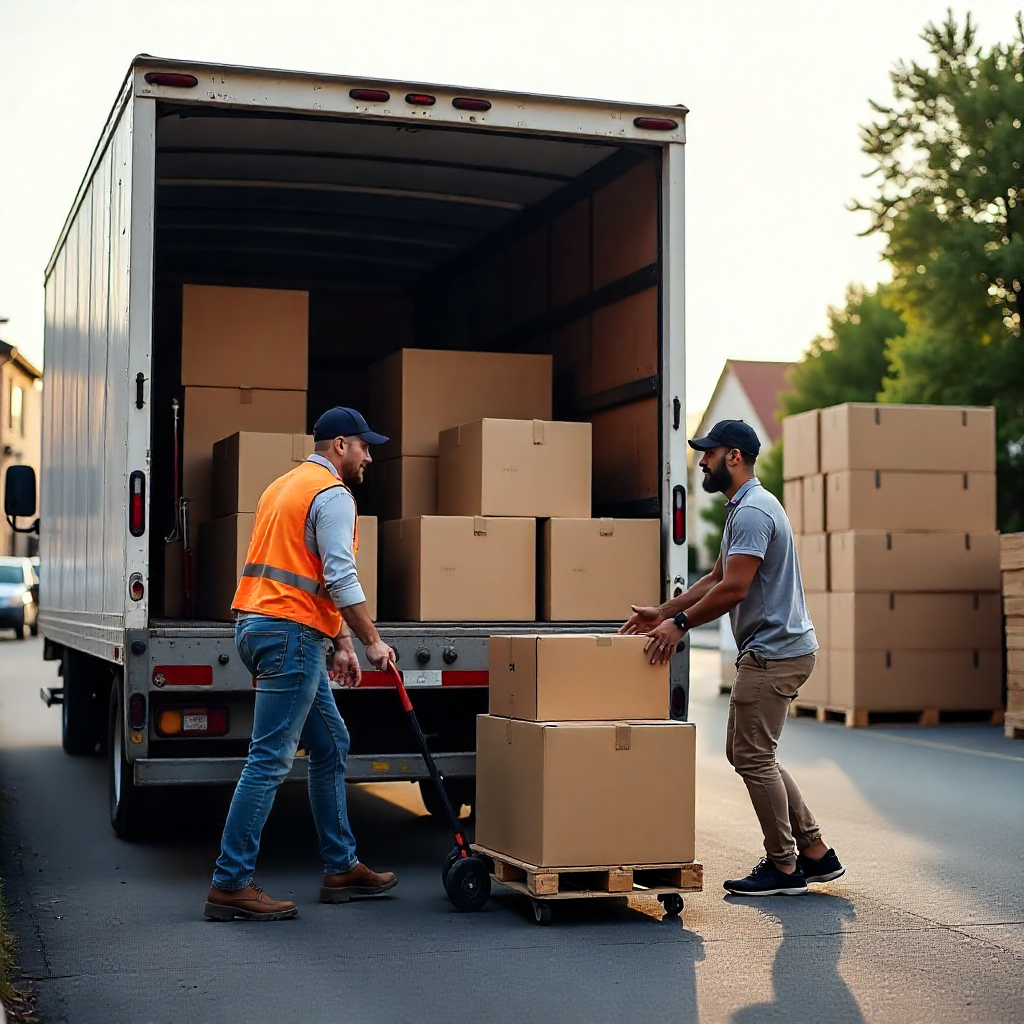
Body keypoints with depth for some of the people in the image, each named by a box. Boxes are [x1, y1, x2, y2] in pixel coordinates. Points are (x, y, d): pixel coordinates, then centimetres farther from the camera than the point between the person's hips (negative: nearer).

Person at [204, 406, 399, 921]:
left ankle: (341, 868, 21)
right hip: (290, 633, -11)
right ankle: (230, 884, -8)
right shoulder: (332, 494, -8)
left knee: (331, 744, 16)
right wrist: (371, 641, -9)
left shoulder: (285, 487, 24)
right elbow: (341, 579, -17)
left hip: (258, 624, 11)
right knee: (269, 760, -10)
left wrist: (341, 641, 24)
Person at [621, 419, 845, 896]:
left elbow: (734, 589, -25)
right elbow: (717, 580, 23)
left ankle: (784, 866, 4)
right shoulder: (742, 509, 18)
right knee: (745, 752, 15)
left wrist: (680, 623, -18)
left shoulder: (753, 511, -17)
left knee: (753, 757, -6)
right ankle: (816, 853, 17)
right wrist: (663, 612, 17)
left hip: (776, 651, -11)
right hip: (766, 649, 11)